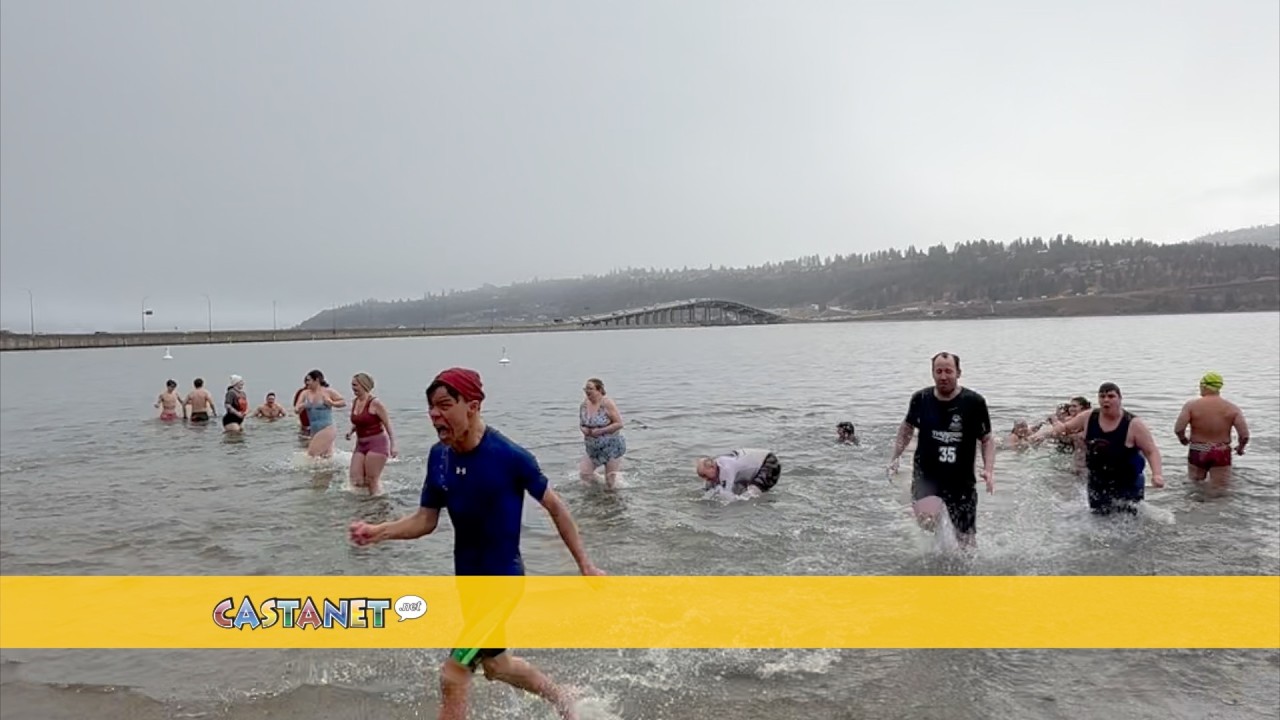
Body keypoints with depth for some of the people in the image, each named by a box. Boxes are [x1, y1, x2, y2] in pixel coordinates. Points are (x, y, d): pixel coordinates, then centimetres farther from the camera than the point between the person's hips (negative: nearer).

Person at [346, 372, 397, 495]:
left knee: (371, 481, -5)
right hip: (361, 444, 7)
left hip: (377, 443, -7)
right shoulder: (354, 402, 8)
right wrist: (351, 431, 4)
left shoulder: (375, 403, -13)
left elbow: (388, 425, -11)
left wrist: (393, 445, -15)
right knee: (355, 480, 2)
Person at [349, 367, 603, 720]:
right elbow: (425, 520, 2)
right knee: (496, 665, 24)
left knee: (452, 677, -9)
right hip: (466, 579, 7)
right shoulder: (439, 456, -5)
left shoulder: (510, 456, -23)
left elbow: (555, 506, -10)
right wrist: (379, 531, -15)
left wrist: (585, 565, -5)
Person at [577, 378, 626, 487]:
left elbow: (619, 424, -19)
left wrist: (600, 431, -23)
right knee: (584, 474, 0)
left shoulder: (607, 403, -18)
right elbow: (581, 424, 13)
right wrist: (583, 429, -11)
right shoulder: (584, 405, 0)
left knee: (610, 479, 2)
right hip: (593, 448, 6)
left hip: (612, 446, -6)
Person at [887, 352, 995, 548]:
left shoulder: (974, 402, -9)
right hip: (926, 475, 0)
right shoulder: (921, 399, -4)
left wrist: (989, 470, -15)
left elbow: (987, 439, 0)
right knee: (927, 520, -29)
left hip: (962, 480, 0)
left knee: (967, 543, 9)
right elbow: (907, 427, 14)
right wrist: (895, 457, 7)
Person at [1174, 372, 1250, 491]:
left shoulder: (1191, 405, -9)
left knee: (1195, 485, 15)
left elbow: (1178, 429, -16)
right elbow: (1244, 435, -8)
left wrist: (1182, 439, 6)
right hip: (1221, 454, 1)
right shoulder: (1232, 408, -3)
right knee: (1221, 491, 5)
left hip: (1197, 453, -1)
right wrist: (1240, 448, 12)